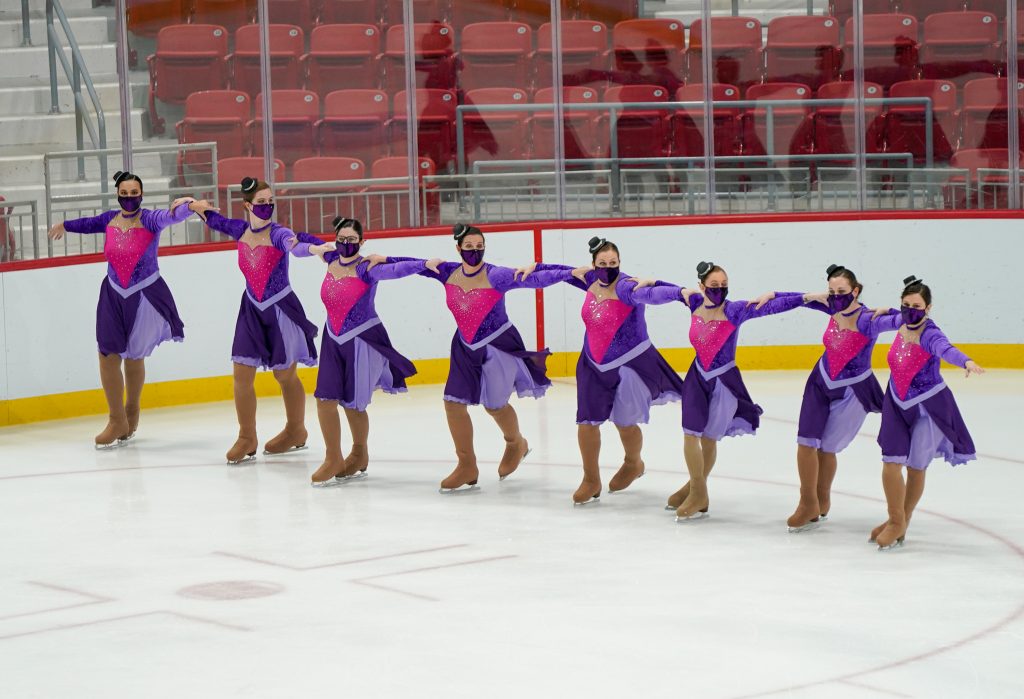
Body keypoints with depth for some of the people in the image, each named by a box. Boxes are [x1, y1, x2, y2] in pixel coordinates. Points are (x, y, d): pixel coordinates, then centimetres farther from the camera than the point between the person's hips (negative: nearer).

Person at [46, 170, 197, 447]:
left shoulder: (149, 219, -14)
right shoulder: (110, 220, 0)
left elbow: (170, 216, -35)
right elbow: (89, 223, 22)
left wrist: (185, 206, -59)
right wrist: (65, 226, 42)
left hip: (146, 297, -4)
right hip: (114, 297, 4)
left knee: (134, 356, 8)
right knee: (109, 356, 0)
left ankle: (131, 413, 31)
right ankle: (117, 423, 12)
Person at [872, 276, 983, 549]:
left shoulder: (929, 334, -28)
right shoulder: (903, 324, -9)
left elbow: (946, 349, -51)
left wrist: (967, 362, -70)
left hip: (928, 406, -5)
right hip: (898, 404, 5)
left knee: (916, 467, 9)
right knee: (891, 463, -1)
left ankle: (902, 521, 31)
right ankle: (895, 522, 20)